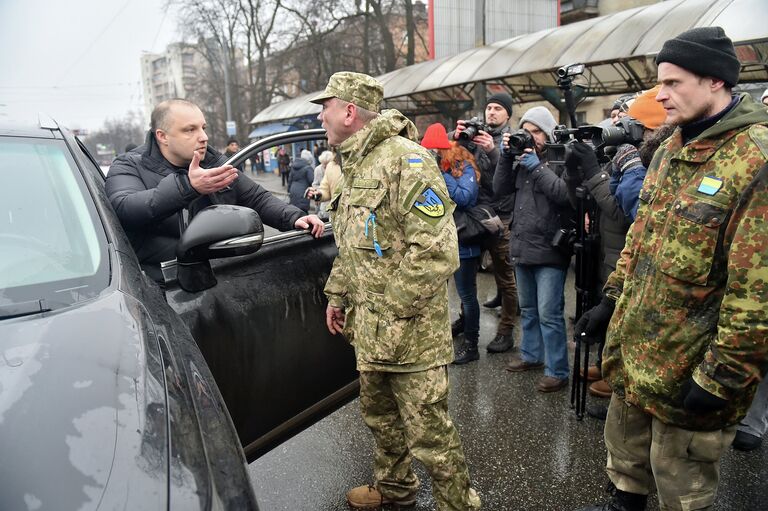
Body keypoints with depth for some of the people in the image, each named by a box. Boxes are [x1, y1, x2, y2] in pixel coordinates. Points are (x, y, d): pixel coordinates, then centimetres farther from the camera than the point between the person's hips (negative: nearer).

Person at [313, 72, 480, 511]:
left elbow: (436, 249, -23)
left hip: (410, 330, -9)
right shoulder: (356, 165, 14)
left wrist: (394, 309, -20)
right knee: (379, 413, 24)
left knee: (427, 429, 1)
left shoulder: (406, 160, -17)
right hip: (369, 326, 10)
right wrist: (338, 294, 20)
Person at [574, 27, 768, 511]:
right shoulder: (671, 149, 7)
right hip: (634, 350, 8)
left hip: (689, 369, -7)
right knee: (626, 446, 26)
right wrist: (612, 300, 14)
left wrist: (724, 375, -20)